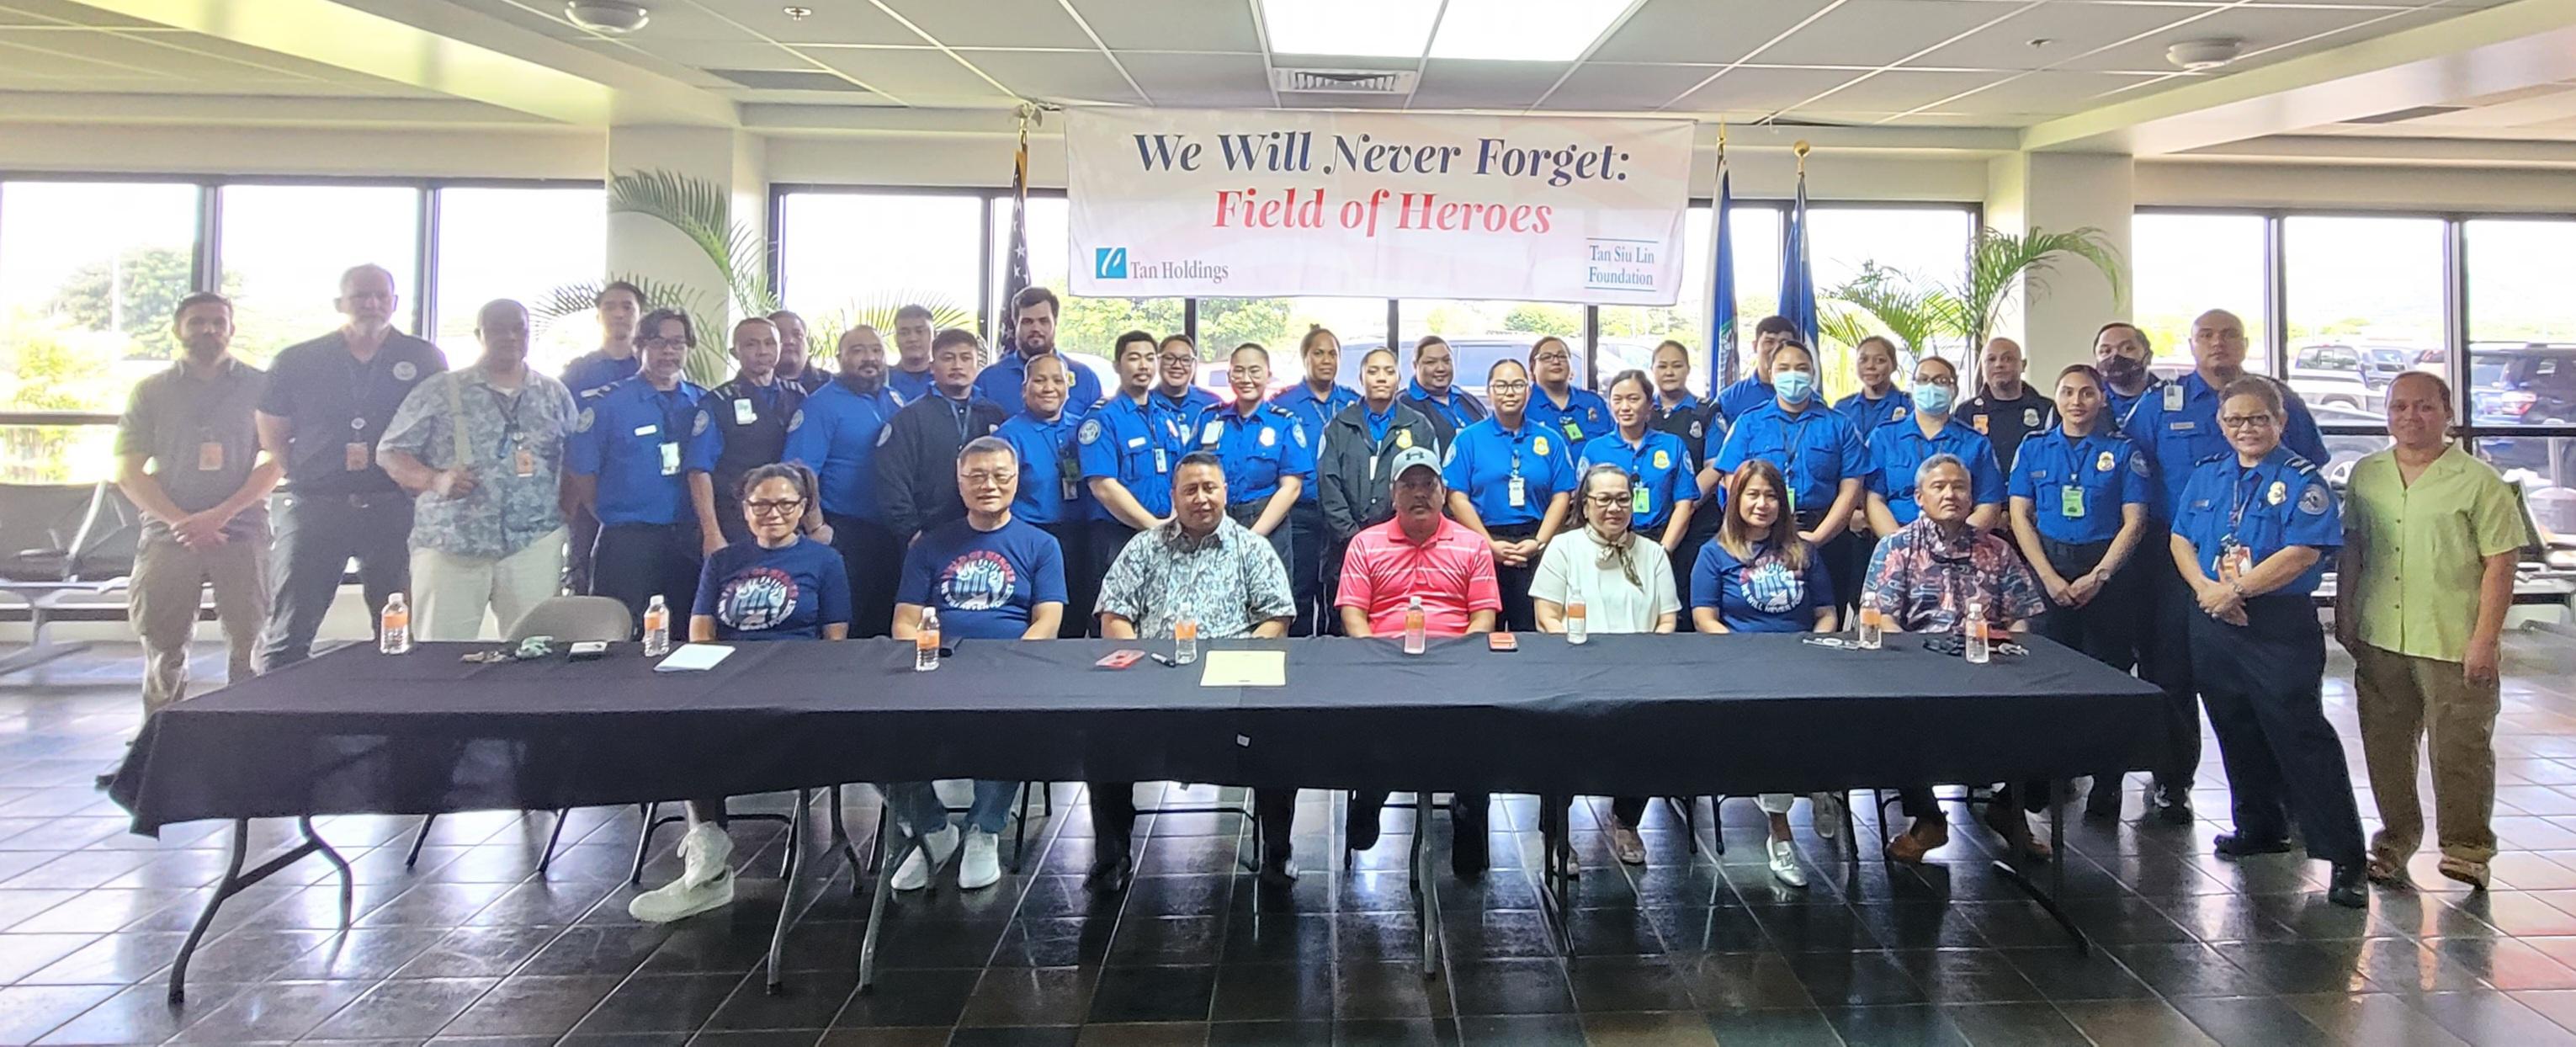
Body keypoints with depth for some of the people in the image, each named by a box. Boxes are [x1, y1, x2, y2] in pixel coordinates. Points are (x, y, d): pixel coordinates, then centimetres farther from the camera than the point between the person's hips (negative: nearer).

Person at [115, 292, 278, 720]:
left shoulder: (259, 387, 7)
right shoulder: (150, 391, 11)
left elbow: (272, 462, 1)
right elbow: (128, 472, 6)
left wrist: (218, 515, -11)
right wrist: (180, 522, -8)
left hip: (241, 532, -1)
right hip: (168, 534, 2)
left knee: (248, 645, -4)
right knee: (163, 648, 4)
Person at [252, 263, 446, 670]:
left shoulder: (426, 360, 6)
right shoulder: (296, 362, 8)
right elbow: (272, 437, 13)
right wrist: (304, 474, 1)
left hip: (394, 509, 0)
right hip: (313, 508, 0)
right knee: (289, 633, -1)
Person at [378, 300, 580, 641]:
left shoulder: (555, 395, 13)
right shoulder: (438, 391, 6)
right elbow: (389, 452, 6)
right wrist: (435, 480, -13)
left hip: (534, 545, 2)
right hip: (449, 545, -1)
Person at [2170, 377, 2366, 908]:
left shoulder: (2302, 480, -7)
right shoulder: (2206, 477, 12)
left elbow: (2301, 554, -16)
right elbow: (2181, 539, 10)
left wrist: (2235, 590, -18)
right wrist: (2205, 588, -8)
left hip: (2281, 627, -6)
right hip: (2214, 625, 6)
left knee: (2302, 735, -8)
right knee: (2236, 730, 15)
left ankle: (2344, 858, -2)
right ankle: (2259, 827, 31)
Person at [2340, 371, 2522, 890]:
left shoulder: (2479, 481, -5)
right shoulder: (2366, 474, 9)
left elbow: (2500, 563, -8)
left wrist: (2486, 638, -12)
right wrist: (2344, 615, 11)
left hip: (2453, 645, -4)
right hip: (2379, 639, 5)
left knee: (2460, 749, 1)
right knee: (2385, 746, 13)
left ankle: (2467, 848, 17)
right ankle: (2396, 837, 28)